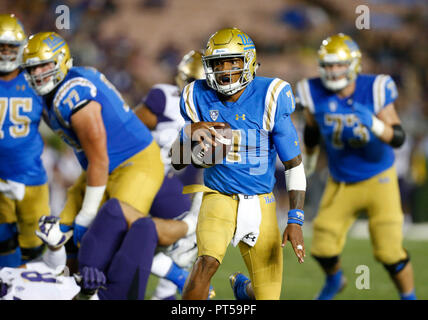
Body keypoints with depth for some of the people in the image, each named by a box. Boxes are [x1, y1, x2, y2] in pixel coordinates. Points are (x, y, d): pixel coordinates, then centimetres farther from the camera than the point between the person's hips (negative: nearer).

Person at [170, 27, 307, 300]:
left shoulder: (269, 98, -8)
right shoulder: (199, 98, -2)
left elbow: (294, 165, -5)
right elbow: (178, 162, 5)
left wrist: (296, 222, -12)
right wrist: (190, 133, -16)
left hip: (260, 203, 1)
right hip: (218, 197, 0)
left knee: (268, 295, 1)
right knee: (208, 262, -29)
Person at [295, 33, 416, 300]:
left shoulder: (374, 91, -19)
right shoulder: (316, 94, -11)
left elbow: (398, 138, -20)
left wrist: (373, 123, -38)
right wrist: (309, 159, 25)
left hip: (378, 179, -3)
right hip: (341, 184, 3)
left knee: (389, 250, -10)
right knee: (324, 249, 2)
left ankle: (409, 296, 16)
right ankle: (335, 280, 38)